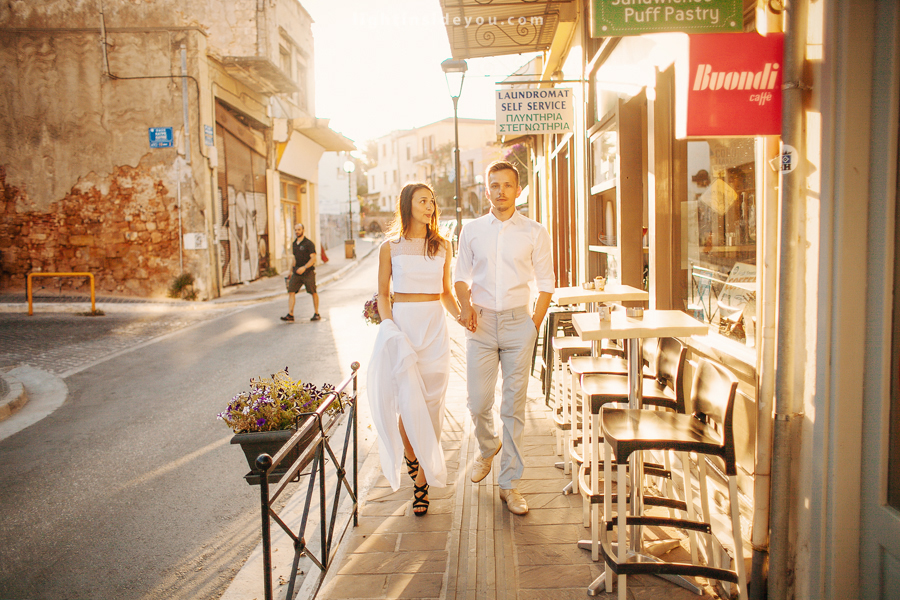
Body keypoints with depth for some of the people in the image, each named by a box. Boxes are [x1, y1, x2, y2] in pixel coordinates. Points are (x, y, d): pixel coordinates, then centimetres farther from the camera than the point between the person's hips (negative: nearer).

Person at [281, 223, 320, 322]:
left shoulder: (309, 243, -8)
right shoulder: (295, 243, 13)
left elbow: (313, 258, -14)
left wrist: (304, 267, -25)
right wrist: (292, 269, 23)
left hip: (308, 272, -6)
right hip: (297, 272, 6)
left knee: (313, 292, 3)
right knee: (291, 291, -6)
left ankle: (316, 314, 16)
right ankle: (290, 315, -9)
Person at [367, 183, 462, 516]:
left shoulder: (442, 246, 11)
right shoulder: (391, 247, 4)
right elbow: (383, 294, 6)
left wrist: (460, 315, 0)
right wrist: (388, 325, -10)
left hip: (435, 326, 2)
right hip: (403, 322, -2)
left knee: (432, 404, 2)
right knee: (410, 401, -10)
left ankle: (422, 478, 15)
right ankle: (410, 454, 21)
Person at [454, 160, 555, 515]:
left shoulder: (535, 233, 3)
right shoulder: (471, 231, 8)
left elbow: (546, 283, 7)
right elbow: (461, 276, 13)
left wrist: (535, 324, 1)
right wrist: (466, 306, -5)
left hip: (518, 323, -1)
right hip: (481, 325, 1)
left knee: (514, 406, 2)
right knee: (478, 402, 2)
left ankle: (509, 483, 13)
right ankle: (488, 447, 36)